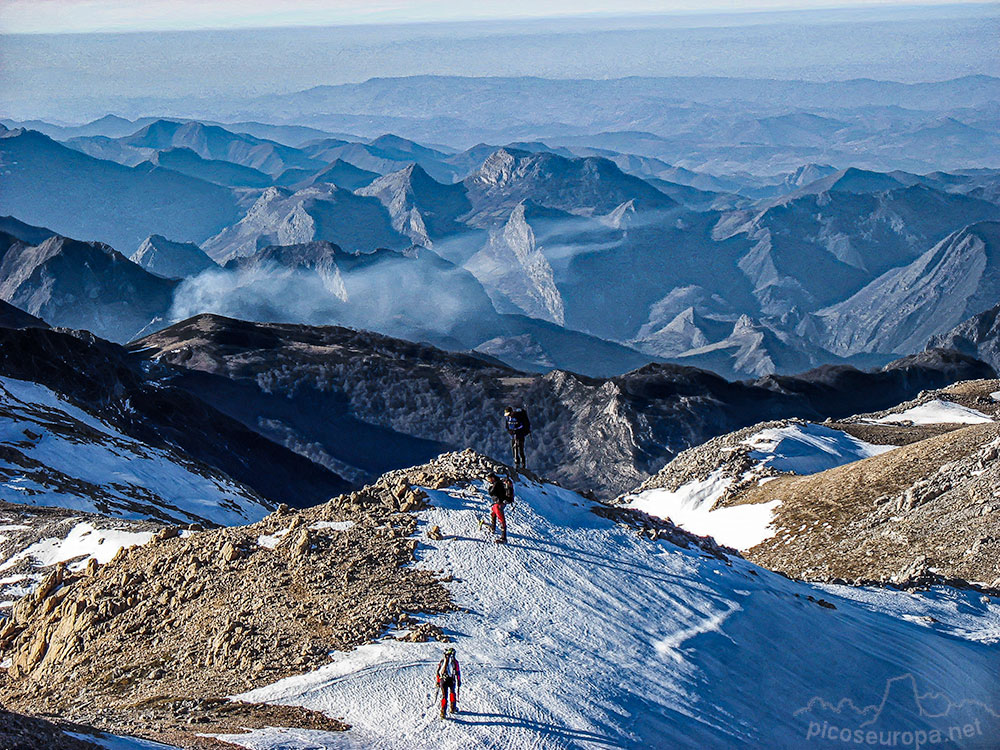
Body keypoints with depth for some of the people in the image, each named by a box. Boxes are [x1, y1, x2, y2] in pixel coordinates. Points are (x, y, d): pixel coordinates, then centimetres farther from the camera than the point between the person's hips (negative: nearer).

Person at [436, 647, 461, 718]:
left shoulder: (442, 661, 12)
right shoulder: (454, 660, 2)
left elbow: (438, 672, 12)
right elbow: (458, 672, 0)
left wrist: (438, 682, 18)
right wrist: (459, 681, 6)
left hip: (443, 680, 1)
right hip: (452, 680, -1)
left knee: (444, 696, 3)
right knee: (453, 693, 24)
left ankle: (443, 711, -10)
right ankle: (453, 708, 29)